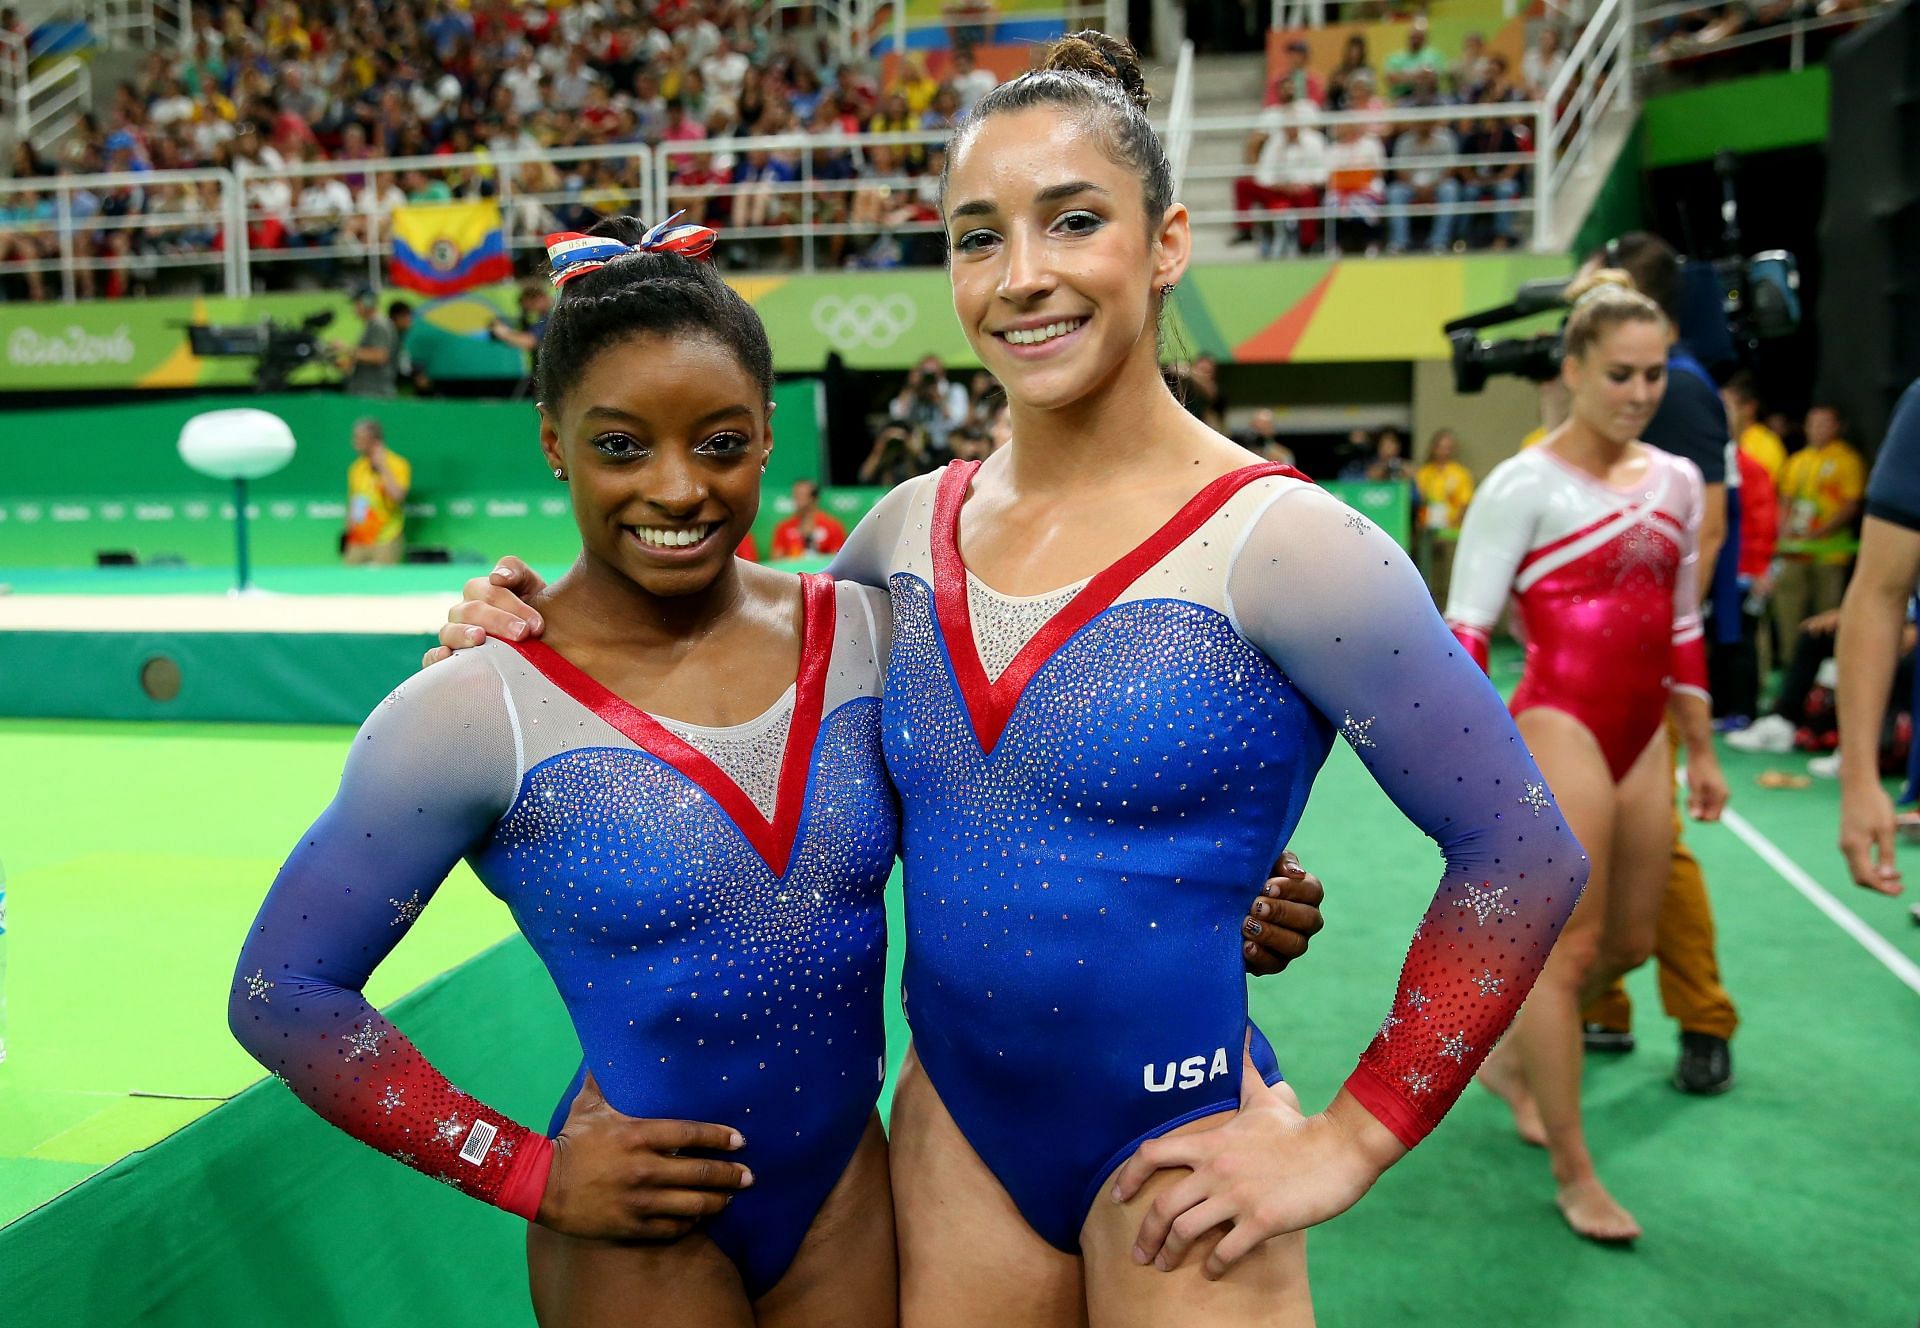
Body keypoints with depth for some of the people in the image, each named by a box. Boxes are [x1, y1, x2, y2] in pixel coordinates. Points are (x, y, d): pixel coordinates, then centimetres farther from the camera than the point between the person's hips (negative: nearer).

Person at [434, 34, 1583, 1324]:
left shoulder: (1277, 542, -16)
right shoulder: (911, 528, -1)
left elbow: (1524, 856, -13)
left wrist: (1349, 1143, -11)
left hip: (1170, 1161, -4)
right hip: (951, 1135, 5)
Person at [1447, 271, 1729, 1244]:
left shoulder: (1676, 480, 11)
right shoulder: (1525, 485, -9)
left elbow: (1683, 627, 18)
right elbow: (1464, 627, -12)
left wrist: (1700, 749, 20)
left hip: (1640, 739, 8)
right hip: (1559, 729, -7)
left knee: (1629, 940, 15)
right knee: (1568, 946, -4)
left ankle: (1512, 1060, 39)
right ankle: (1572, 1170, 9)